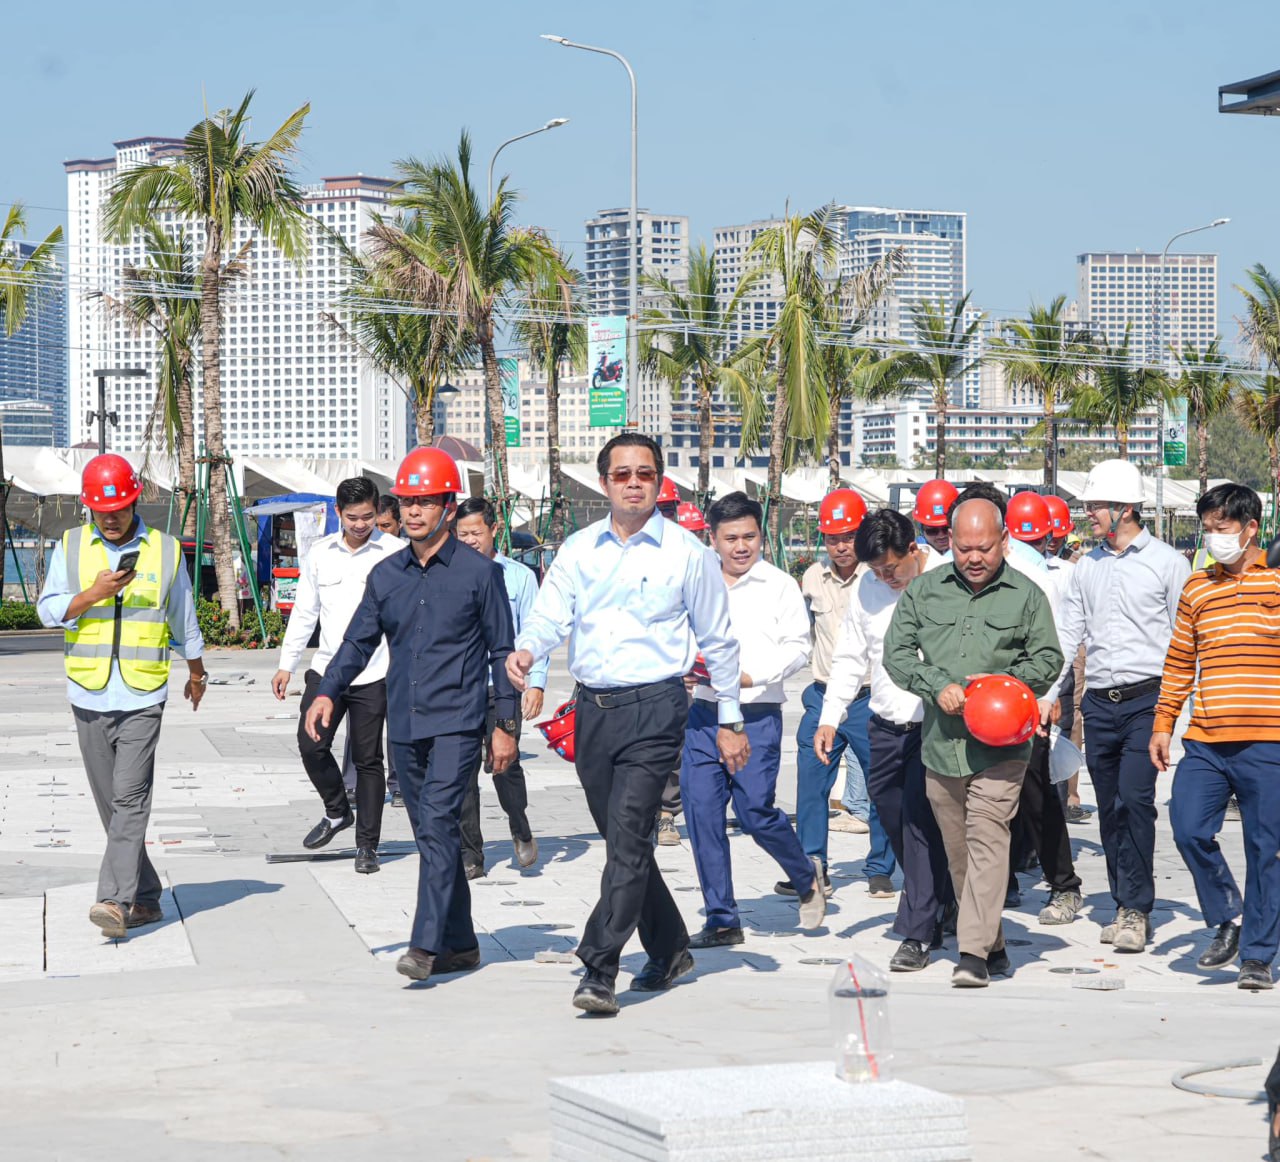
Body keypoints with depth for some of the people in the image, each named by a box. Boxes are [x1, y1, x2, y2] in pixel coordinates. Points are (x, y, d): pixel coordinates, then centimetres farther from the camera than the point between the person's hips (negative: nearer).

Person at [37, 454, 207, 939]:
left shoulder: (165, 551, 5)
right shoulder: (70, 547, 6)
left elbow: (185, 621, 17)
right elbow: (49, 609, 1)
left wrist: (196, 673, 27)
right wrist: (94, 594, -15)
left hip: (143, 697, -3)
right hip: (89, 696, 3)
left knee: (130, 799, -13)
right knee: (112, 804, 7)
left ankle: (116, 901, -20)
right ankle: (145, 897, 17)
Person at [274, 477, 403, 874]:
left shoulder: (394, 552, -3)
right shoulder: (320, 553, 8)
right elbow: (304, 612, 16)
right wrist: (286, 664, 14)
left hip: (373, 674, -3)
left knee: (368, 759, 2)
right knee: (311, 745, -4)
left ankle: (367, 845, 11)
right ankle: (337, 812, 23)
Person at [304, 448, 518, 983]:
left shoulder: (479, 572, -1)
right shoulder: (385, 575, 11)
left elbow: (501, 651, 1)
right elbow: (358, 642, 14)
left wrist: (505, 724, -2)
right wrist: (328, 692, -3)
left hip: (457, 723, -5)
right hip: (404, 724, 6)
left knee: (438, 824, -17)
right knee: (431, 833, 9)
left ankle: (426, 944, -21)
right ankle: (460, 944, 18)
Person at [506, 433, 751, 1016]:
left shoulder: (686, 553, 1)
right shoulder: (579, 550, 10)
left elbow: (717, 641, 6)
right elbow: (550, 615, 2)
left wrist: (730, 721, 7)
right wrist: (525, 651, -21)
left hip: (654, 707, -5)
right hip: (593, 708, 5)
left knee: (627, 836, -15)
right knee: (624, 840, 13)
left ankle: (599, 970, -17)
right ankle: (669, 949, 30)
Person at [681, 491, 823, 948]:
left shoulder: (780, 586, 2)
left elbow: (797, 647, -4)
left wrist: (750, 676, -16)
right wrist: (685, 671, -3)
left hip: (757, 716, -4)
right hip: (703, 713, 4)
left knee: (755, 811, -7)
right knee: (701, 811, -1)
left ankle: (806, 875, 23)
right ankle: (722, 919, 8)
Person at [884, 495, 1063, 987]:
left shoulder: (1026, 595, 4)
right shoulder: (925, 590, 9)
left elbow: (1048, 660, 7)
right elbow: (897, 651, 7)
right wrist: (938, 687, -9)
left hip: (999, 745, -3)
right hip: (941, 740, 3)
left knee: (986, 840, -14)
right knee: (958, 850, 9)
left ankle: (974, 952, -17)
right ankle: (992, 945, 23)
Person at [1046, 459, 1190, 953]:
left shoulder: (1167, 562, -1)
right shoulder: (1087, 566, 13)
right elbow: (1069, 633, 15)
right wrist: (1047, 693, 6)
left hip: (1147, 699, -5)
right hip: (1099, 703, 5)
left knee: (1135, 797, -16)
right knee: (1110, 807, 6)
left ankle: (1137, 909, -10)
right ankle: (1126, 908, 14)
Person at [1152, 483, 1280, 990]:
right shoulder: (1197, 588, 12)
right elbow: (1180, 662, 17)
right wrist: (1162, 724, 12)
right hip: (1204, 741, 3)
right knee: (1189, 829, -11)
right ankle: (1227, 919, 12)